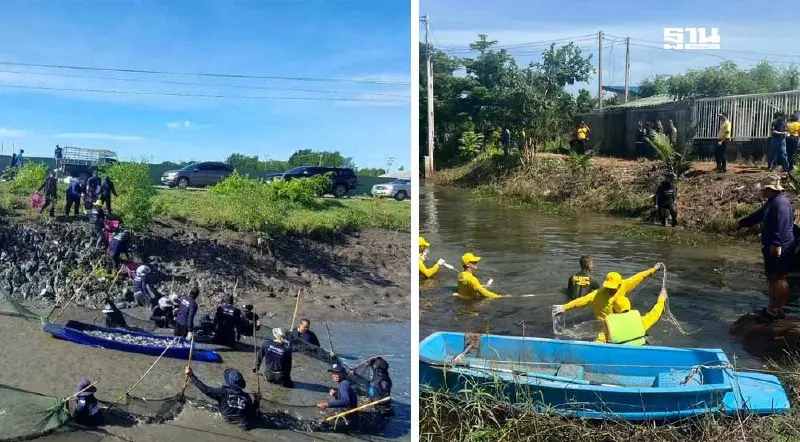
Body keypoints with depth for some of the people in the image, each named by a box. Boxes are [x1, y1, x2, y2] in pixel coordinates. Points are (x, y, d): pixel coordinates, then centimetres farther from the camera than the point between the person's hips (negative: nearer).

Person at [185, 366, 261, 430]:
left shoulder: (223, 392, -21)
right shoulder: (246, 397, -16)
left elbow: (205, 389, -18)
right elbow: (252, 413, -10)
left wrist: (191, 376, -12)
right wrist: (257, 402, 3)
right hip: (244, 423, -1)